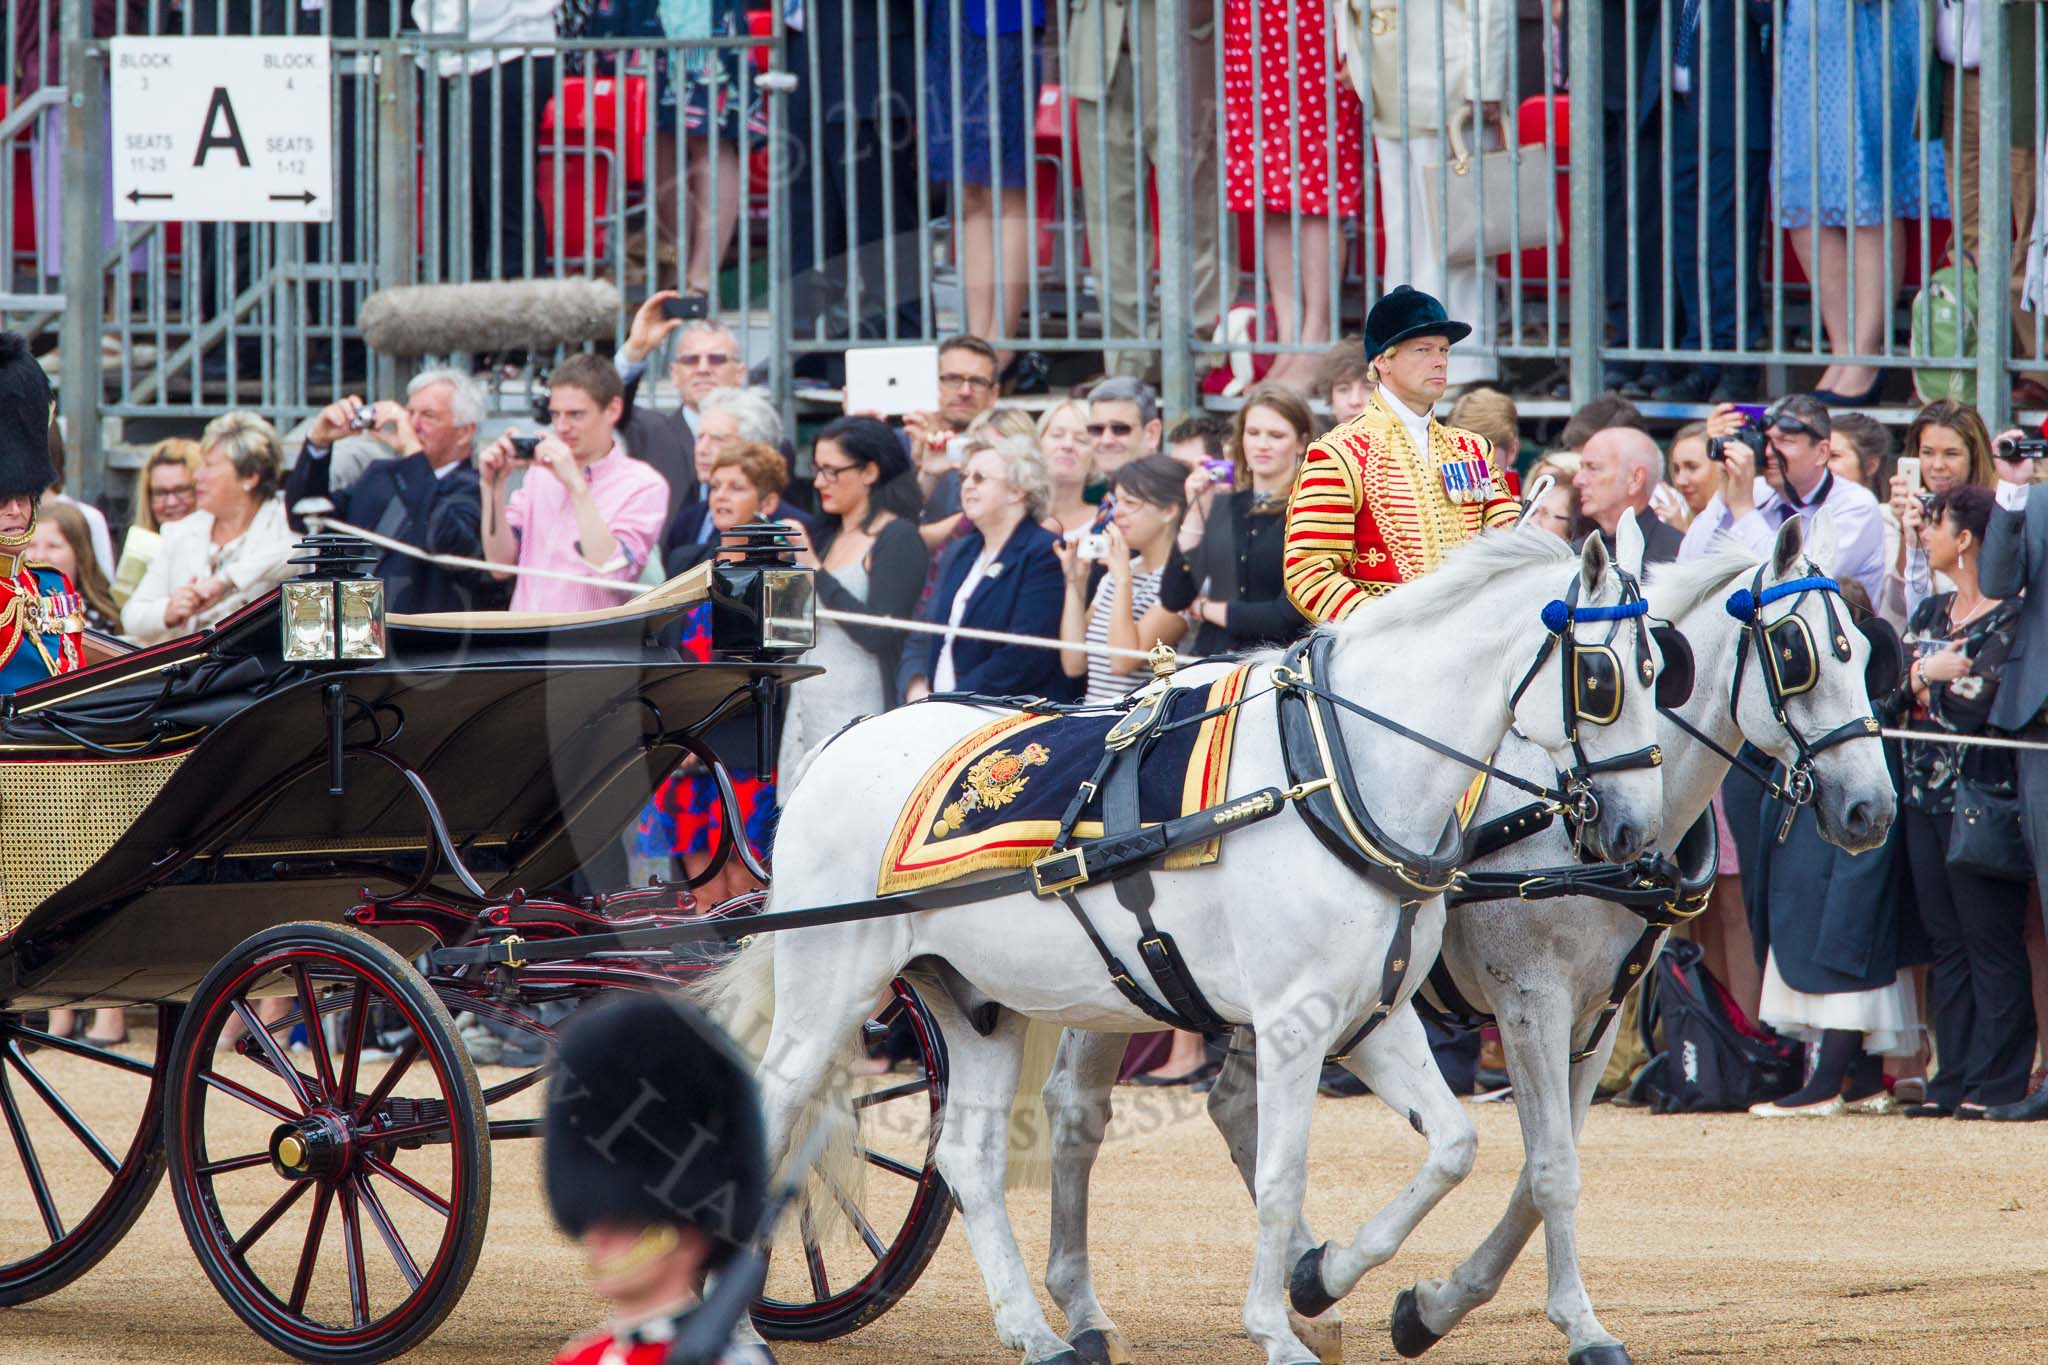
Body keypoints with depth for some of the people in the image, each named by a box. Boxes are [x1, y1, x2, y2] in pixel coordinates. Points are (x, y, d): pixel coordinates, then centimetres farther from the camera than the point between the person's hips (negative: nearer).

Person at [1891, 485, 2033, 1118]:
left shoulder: (2008, 618, -8)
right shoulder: (1930, 612, 15)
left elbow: (1978, 696, -18)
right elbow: (1890, 692, 9)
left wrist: (1926, 678, -4)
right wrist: (1938, 678, -9)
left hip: (1979, 793, -7)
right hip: (1924, 792, 7)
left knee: (1990, 941, -5)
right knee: (1946, 942, 8)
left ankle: (1995, 1083, -3)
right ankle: (1953, 1081, 10)